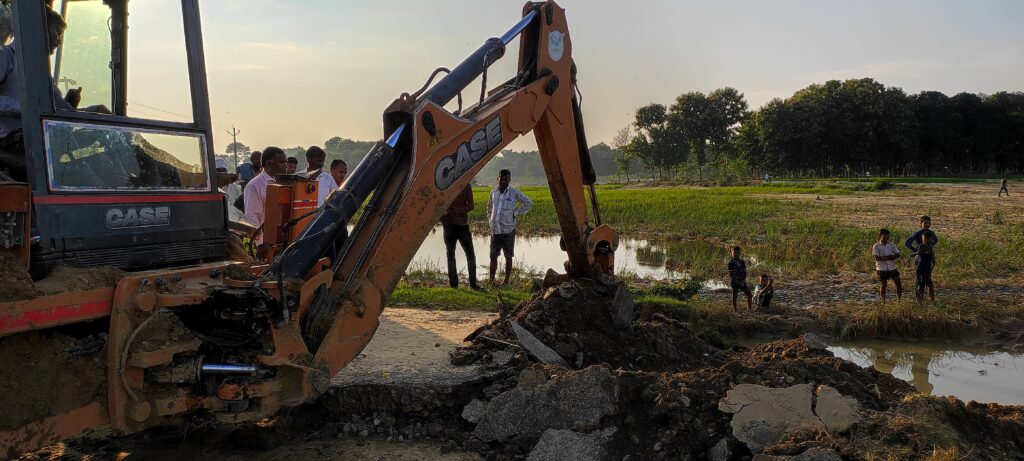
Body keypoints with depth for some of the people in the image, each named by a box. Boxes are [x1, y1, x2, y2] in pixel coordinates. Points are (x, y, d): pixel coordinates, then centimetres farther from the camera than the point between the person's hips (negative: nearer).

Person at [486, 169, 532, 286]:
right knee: (493, 256, 4)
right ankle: (491, 280, 13)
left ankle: (506, 281, 13)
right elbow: (489, 207, 24)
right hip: (495, 230, 3)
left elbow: (529, 203, 1)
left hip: (508, 230, -3)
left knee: (508, 256, 5)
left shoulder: (514, 193, -6)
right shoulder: (493, 192, 6)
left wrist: (515, 213, -3)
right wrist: (489, 221, 14)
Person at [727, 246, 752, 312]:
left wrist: (743, 280, -6)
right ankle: (735, 309, 9)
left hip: (742, 282, 6)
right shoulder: (731, 262, -9)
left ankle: (748, 309, 13)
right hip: (734, 282, -6)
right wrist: (737, 282, -17)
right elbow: (731, 274, -12)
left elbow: (745, 272, 10)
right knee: (734, 297, 0)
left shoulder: (742, 262, 9)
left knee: (750, 295, 4)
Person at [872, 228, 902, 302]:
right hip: (882, 268, -4)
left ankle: (899, 299, 15)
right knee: (884, 284, 0)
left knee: (898, 282, 1)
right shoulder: (876, 246, -9)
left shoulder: (891, 245, 3)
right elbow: (877, 258, -16)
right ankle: (883, 300, 14)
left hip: (892, 267, 4)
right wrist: (890, 257, -16)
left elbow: (897, 254, -2)